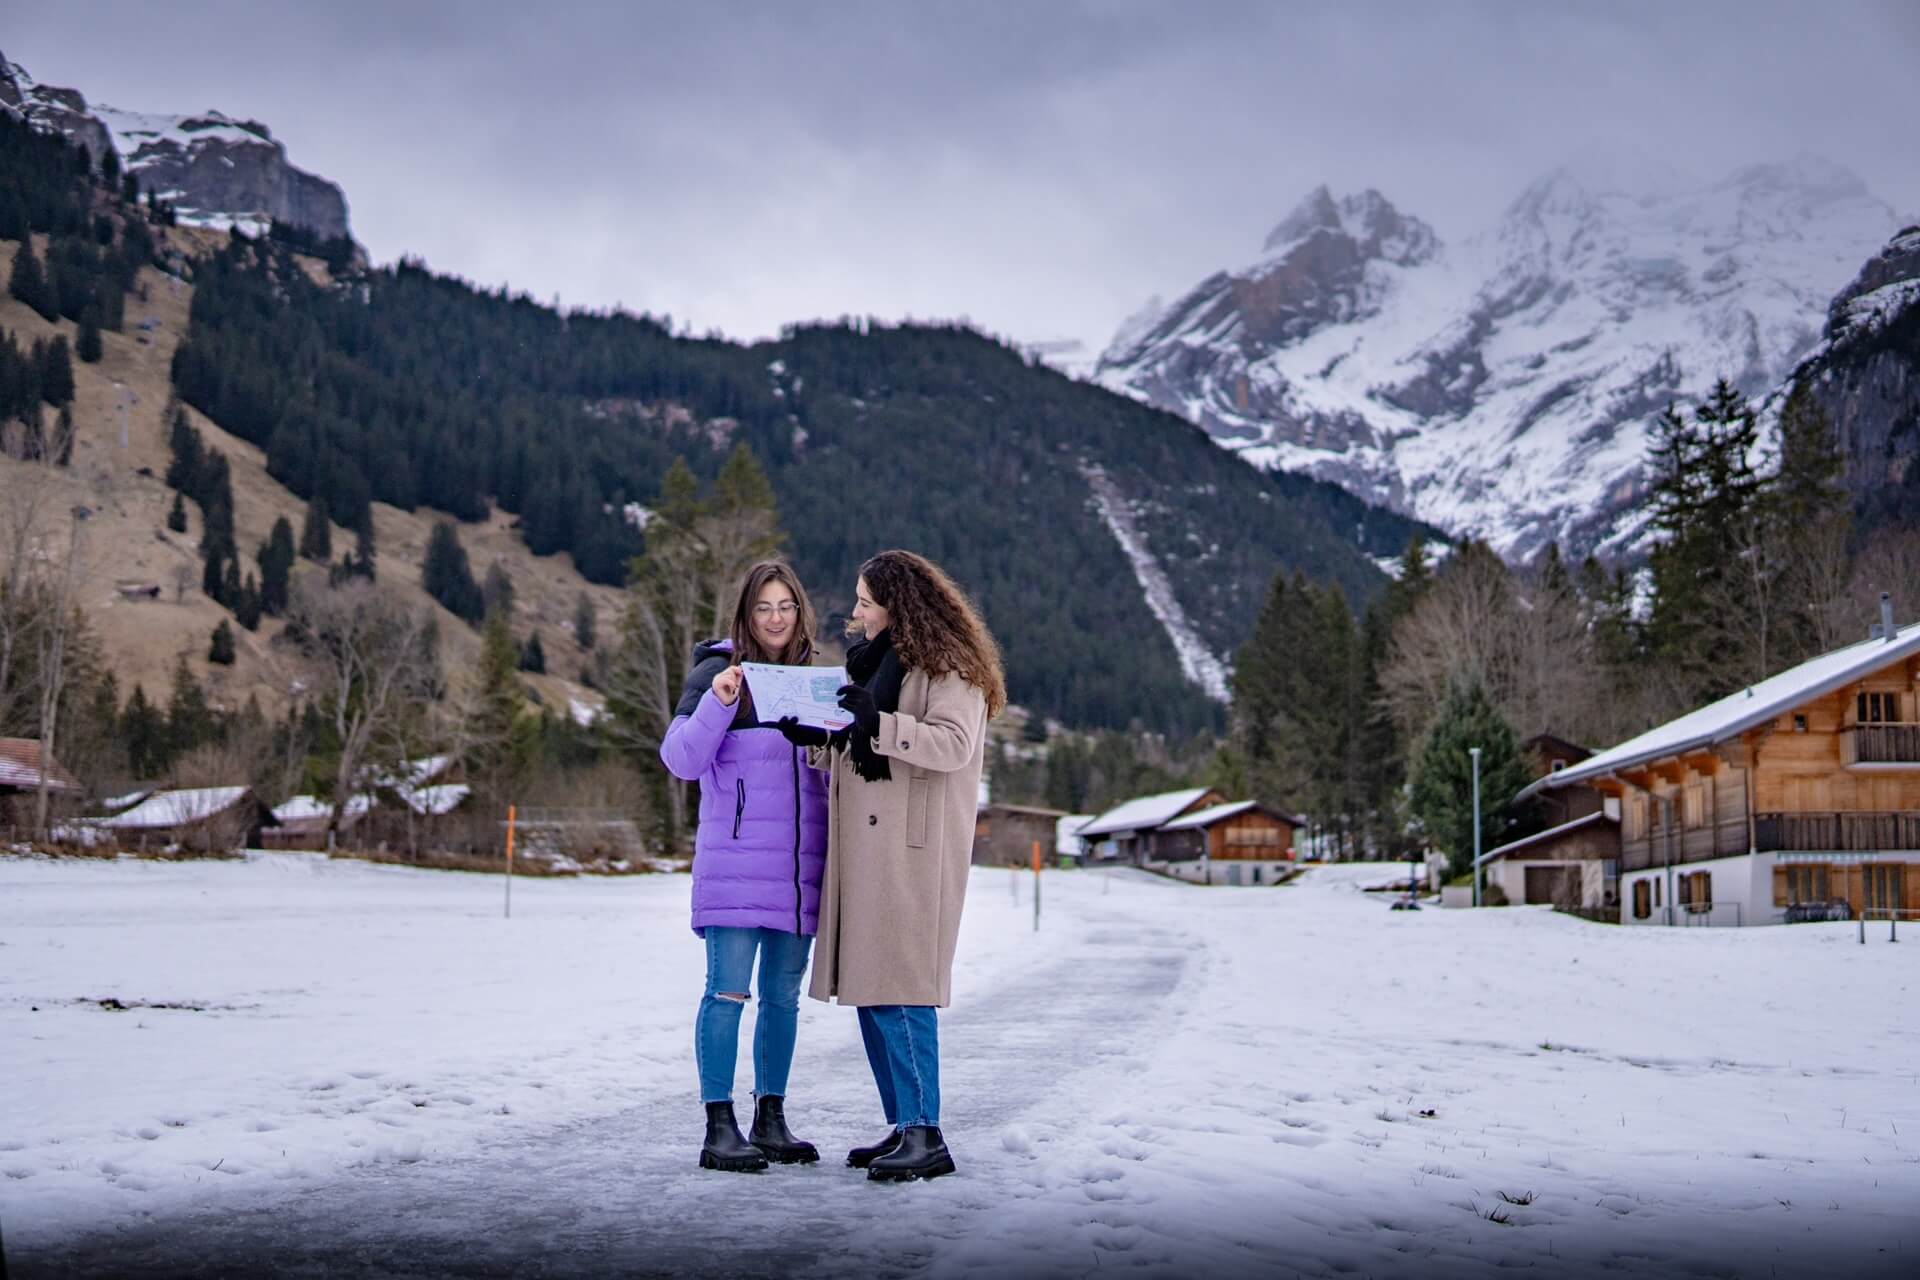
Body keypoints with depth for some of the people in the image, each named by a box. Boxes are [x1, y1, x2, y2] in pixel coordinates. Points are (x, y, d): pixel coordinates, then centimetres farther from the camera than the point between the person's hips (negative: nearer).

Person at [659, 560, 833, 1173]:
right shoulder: (716, 670, 0)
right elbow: (681, 759, -7)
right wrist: (717, 703, -20)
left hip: (800, 864, 5)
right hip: (735, 860, -5)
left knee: (783, 995, 10)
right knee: (728, 990, -7)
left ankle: (771, 1121, 18)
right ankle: (720, 1129, -3)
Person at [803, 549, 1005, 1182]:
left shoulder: (948, 666, -4)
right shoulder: (873, 660, 23)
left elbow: (953, 745, -18)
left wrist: (880, 724, -26)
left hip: (914, 850, -9)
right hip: (865, 846, 9)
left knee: (898, 991, -13)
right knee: (869, 988, 8)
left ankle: (925, 1137, -11)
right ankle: (903, 1128, 14)